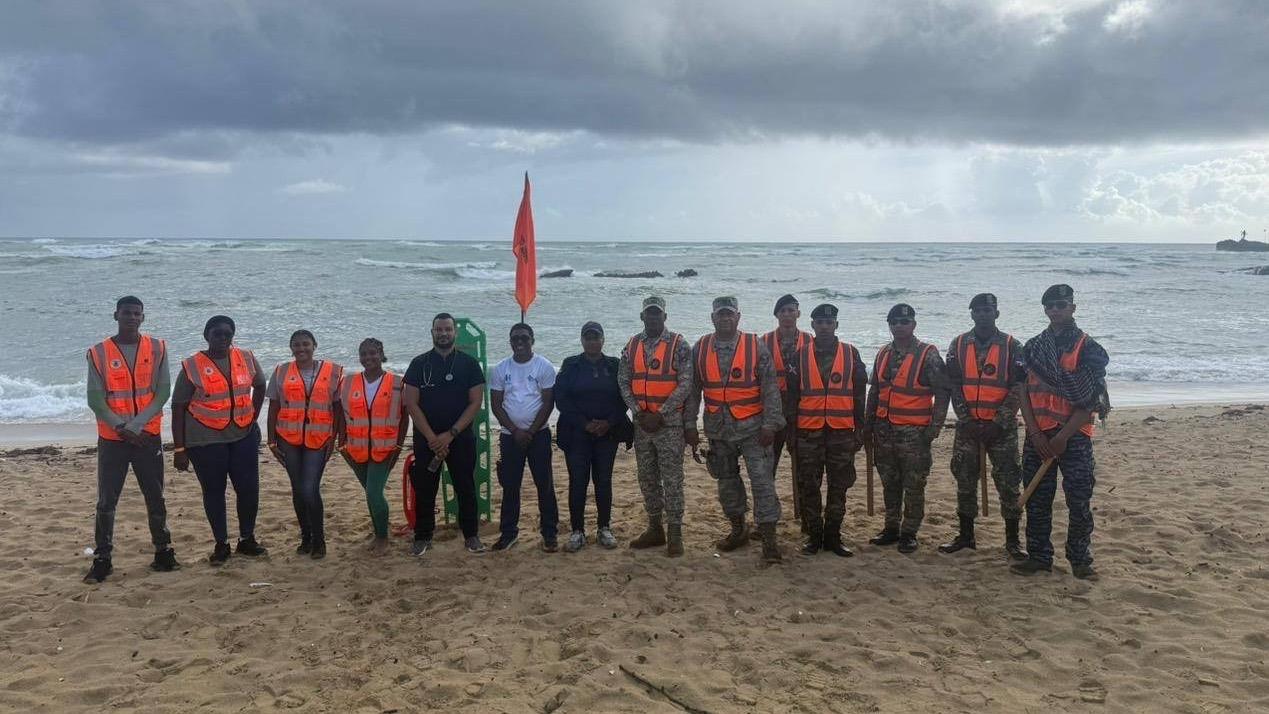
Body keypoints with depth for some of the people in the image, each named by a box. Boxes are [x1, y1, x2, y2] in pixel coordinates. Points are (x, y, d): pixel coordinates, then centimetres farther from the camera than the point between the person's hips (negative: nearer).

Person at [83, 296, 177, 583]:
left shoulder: (157, 349, 1)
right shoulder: (99, 353, -1)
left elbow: (163, 392, -4)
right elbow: (95, 399, -4)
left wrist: (136, 425, -13)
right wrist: (121, 427, -14)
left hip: (148, 437, 1)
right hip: (111, 439, 0)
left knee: (155, 498, 7)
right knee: (106, 502, 1)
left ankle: (163, 552, 17)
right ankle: (102, 560, 8)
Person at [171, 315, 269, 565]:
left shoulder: (246, 359, 4)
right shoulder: (192, 366, -6)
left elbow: (260, 386, 22)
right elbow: (178, 408, -5)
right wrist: (179, 449, -7)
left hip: (244, 435, 3)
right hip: (206, 441, -3)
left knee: (249, 488, 3)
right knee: (213, 491, 6)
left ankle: (247, 539, 21)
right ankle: (221, 544, 18)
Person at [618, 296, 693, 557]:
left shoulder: (679, 345, -5)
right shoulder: (632, 346, 8)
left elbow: (685, 384, -11)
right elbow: (623, 382, 6)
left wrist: (659, 415, -15)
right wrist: (639, 413, -7)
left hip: (669, 423, -5)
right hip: (642, 423, 5)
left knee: (672, 479, -2)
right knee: (647, 478, 11)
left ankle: (674, 533, 5)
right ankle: (655, 529, 23)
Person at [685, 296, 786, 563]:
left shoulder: (756, 346, -5)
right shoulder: (700, 349, 4)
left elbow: (770, 388, -7)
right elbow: (693, 389, 8)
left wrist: (770, 424, -12)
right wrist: (690, 424, 4)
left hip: (752, 428, -3)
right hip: (718, 429, 4)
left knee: (762, 480, -7)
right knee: (726, 481, 14)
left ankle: (769, 540, -2)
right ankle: (738, 530, 30)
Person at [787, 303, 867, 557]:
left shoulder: (851, 354, 4)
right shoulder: (800, 355, 5)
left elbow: (859, 394, 7)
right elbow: (792, 394, 7)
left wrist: (859, 429, 4)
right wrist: (790, 431, 5)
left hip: (842, 432, 0)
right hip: (809, 432, 0)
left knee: (838, 487, 5)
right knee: (808, 487, 4)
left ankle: (832, 536, 15)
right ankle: (813, 536, 14)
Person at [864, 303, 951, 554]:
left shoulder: (928, 355, -8)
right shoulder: (883, 355, 11)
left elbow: (943, 391, -8)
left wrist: (935, 426, -12)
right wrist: (869, 423, 15)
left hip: (914, 432, -6)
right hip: (884, 430, 6)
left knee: (913, 487, 1)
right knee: (889, 484, 14)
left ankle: (909, 534, 11)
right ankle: (891, 529, 25)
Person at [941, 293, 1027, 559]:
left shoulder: (1011, 346, -1)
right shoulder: (959, 345, 6)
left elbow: (1017, 389, -5)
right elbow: (953, 386, 2)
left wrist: (999, 423, -13)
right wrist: (966, 420, -8)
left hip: (1001, 427, -2)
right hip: (967, 426, 2)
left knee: (1008, 483, -1)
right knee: (965, 482, 8)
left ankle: (1012, 540, 9)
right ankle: (966, 536, 19)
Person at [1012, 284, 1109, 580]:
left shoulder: (1087, 348, -2)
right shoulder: (1034, 347, 10)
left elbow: (1090, 400, -8)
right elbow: (1024, 393, 6)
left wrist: (1063, 437, -13)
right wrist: (1035, 434, -5)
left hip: (1075, 435, -3)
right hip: (1038, 436, 4)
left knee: (1079, 500, -2)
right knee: (1037, 500, 7)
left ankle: (1081, 560, 11)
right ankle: (1038, 557, 16)